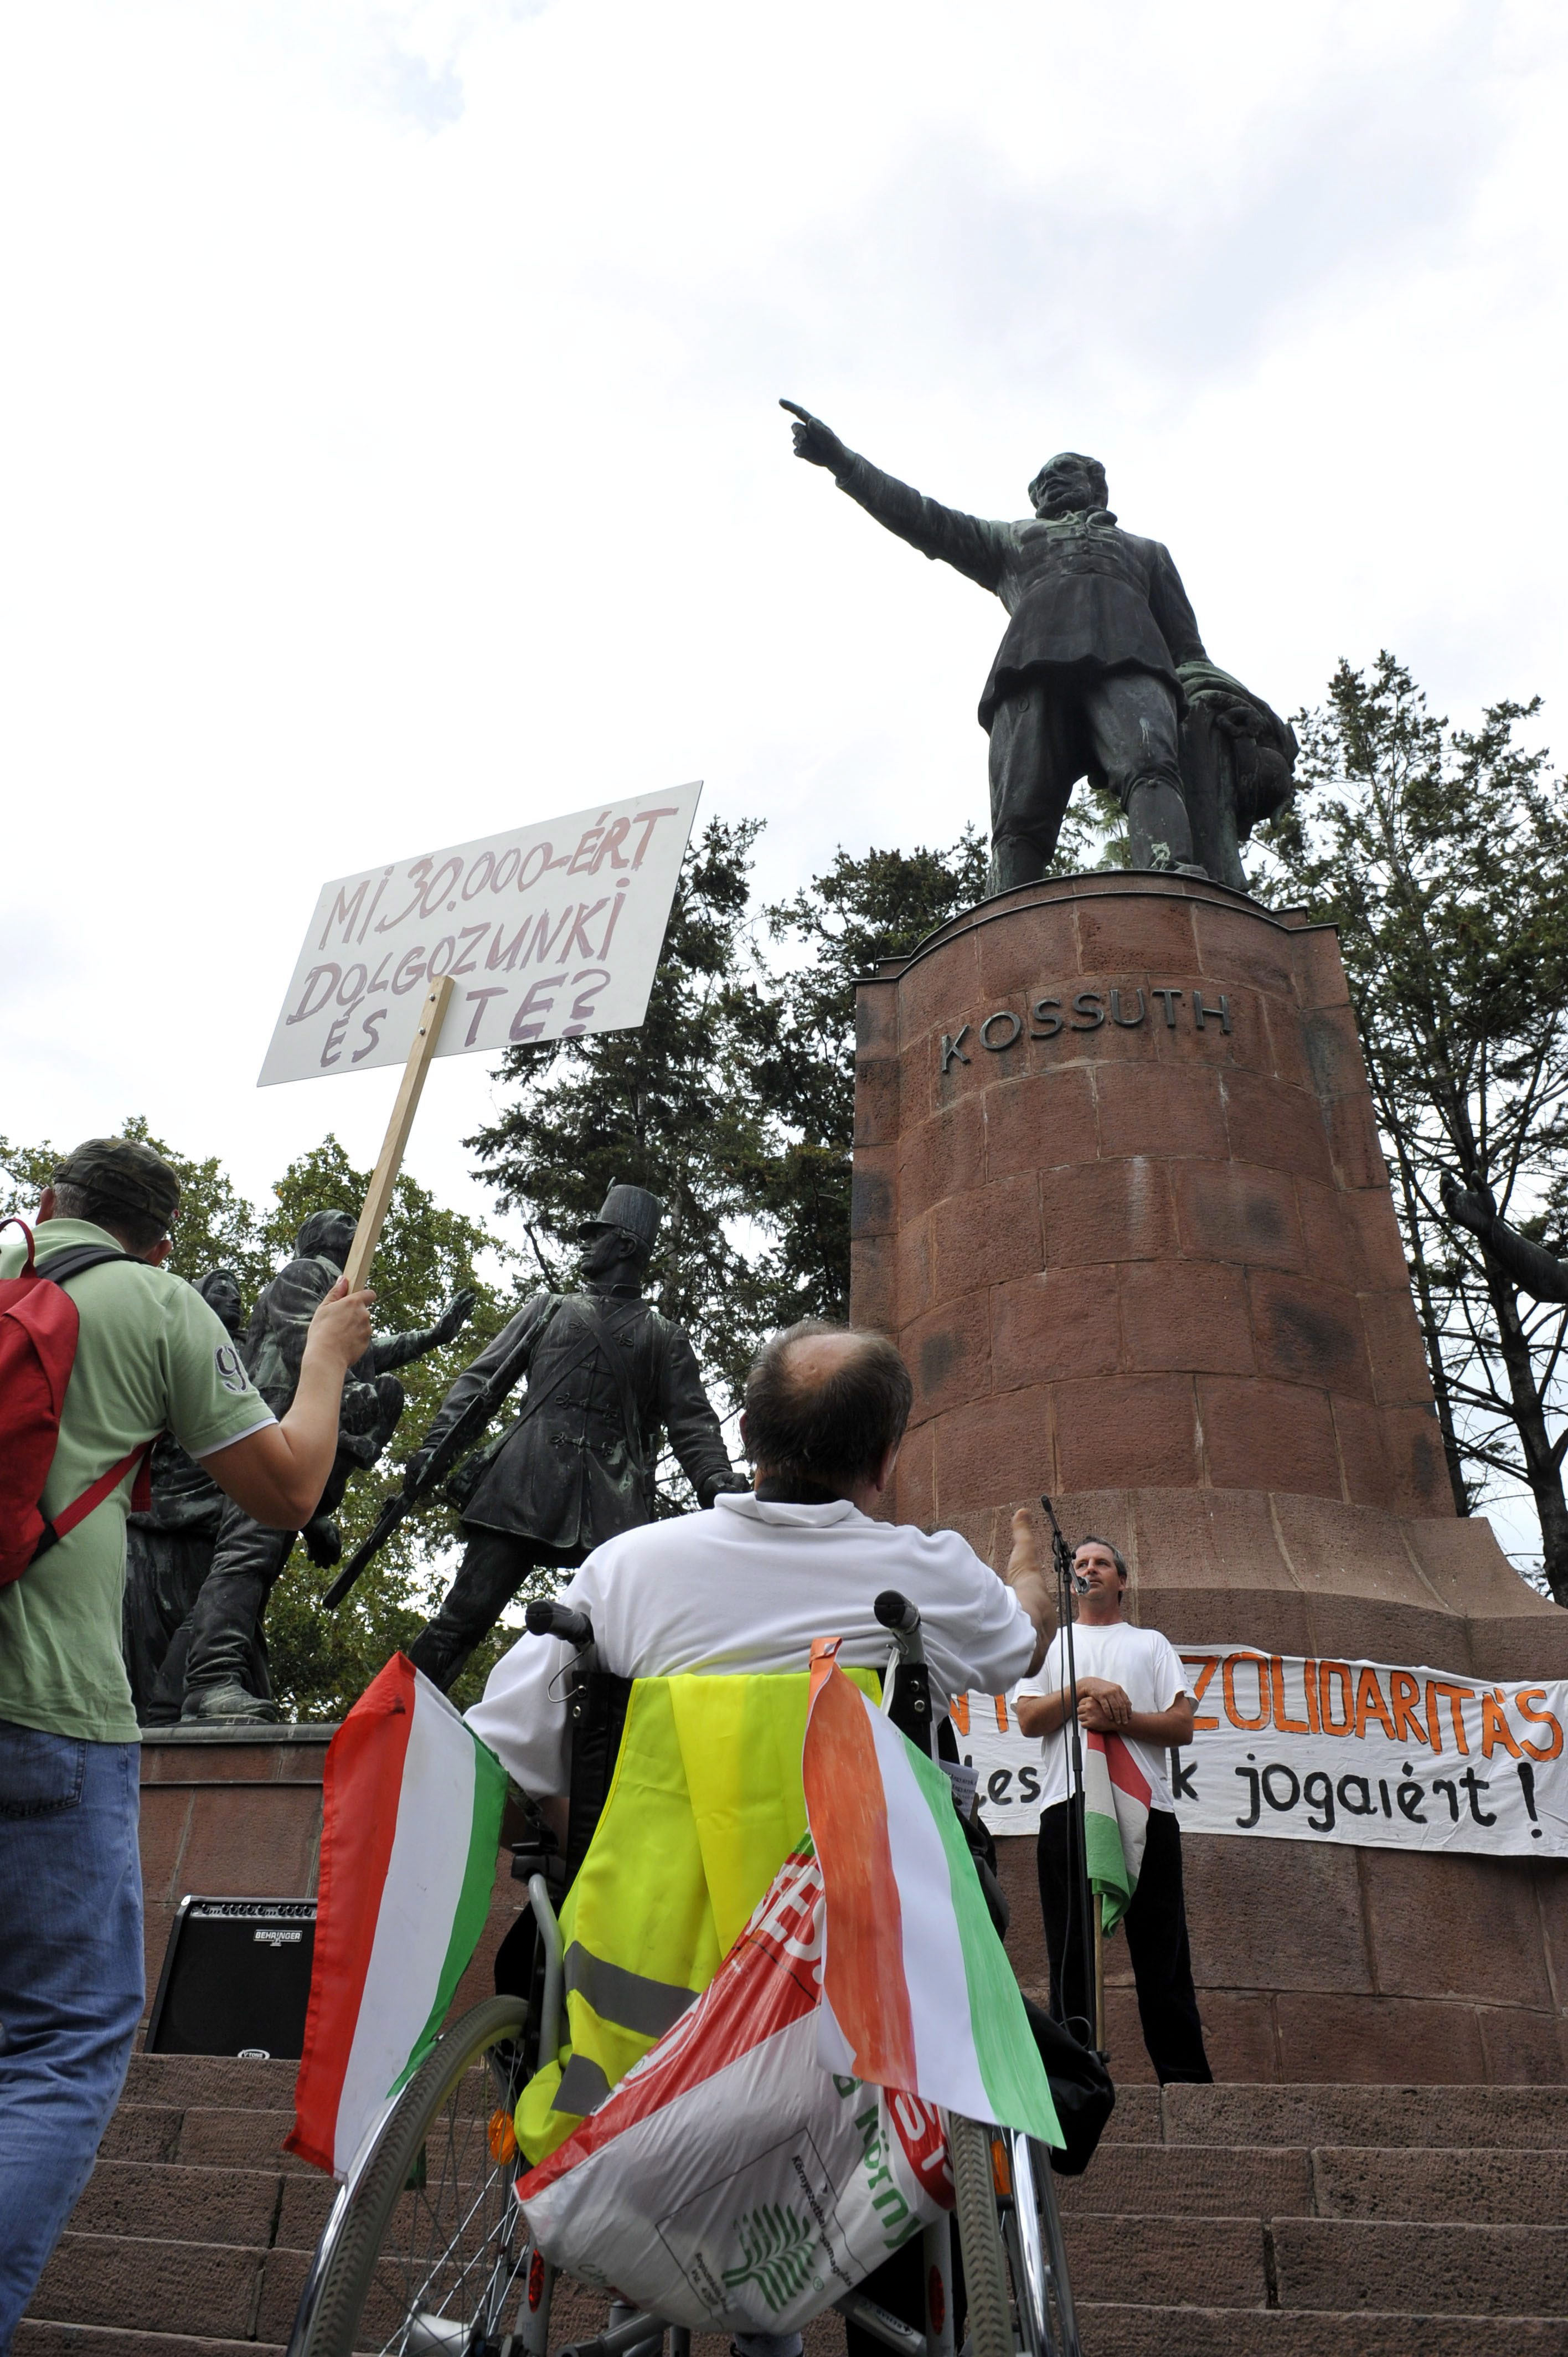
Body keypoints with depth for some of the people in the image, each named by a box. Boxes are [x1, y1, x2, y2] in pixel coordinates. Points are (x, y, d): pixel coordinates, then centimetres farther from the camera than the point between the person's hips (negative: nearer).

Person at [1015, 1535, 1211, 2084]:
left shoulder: (1151, 1643, 22)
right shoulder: (1052, 1643, 22)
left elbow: (1183, 1726, 8)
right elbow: (1028, 1720, 6)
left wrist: (1119, 1719, -7)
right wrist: (1084, 1689, -7)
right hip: (1068, 1804, 0)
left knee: (1162, 1950, -1)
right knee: (1070, 1949, -1)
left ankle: (1185, 2075, 3)